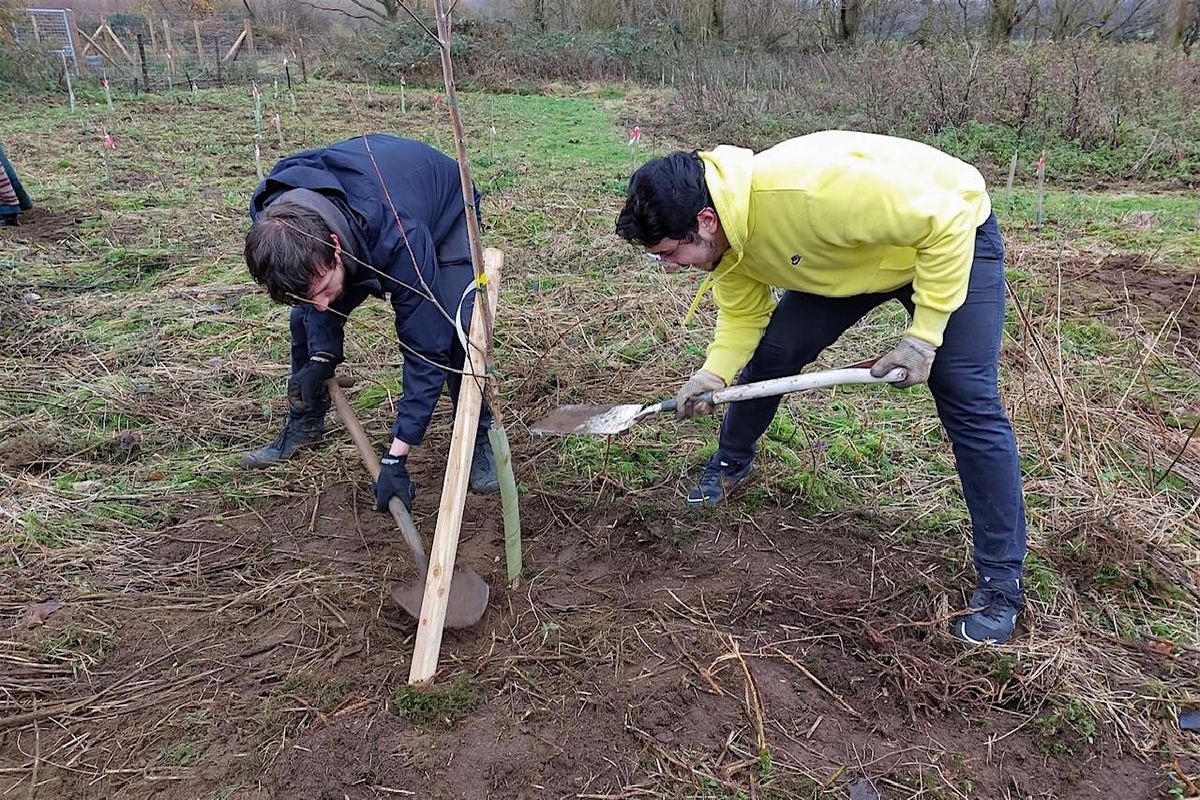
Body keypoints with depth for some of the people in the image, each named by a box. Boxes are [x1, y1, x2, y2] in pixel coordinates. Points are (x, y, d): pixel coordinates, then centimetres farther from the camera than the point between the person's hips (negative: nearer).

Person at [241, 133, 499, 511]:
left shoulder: (399, 238, -47)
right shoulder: (274, 220, -32)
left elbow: (425, 348, -40)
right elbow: (312, 295, -9)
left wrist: (396, 458, -39)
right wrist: (322, 354, -23)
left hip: (443, 211, -4)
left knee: (454, 330, -25)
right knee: (305, 319, -2)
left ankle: (477, 438, -3)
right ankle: (304, 426, 20)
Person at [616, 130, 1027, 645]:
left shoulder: (808, 187, -42)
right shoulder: (724, 235, -16)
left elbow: (947, 221, -34)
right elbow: (742, 314, 0)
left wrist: (924, 332, -30)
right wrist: (713, 374, -15)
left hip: (950, 233, -6)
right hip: (851, 255, 7)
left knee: (969, 403, -14)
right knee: (770, 351, 1)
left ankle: (1001, 583, -3)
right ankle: (730, 464, 28)